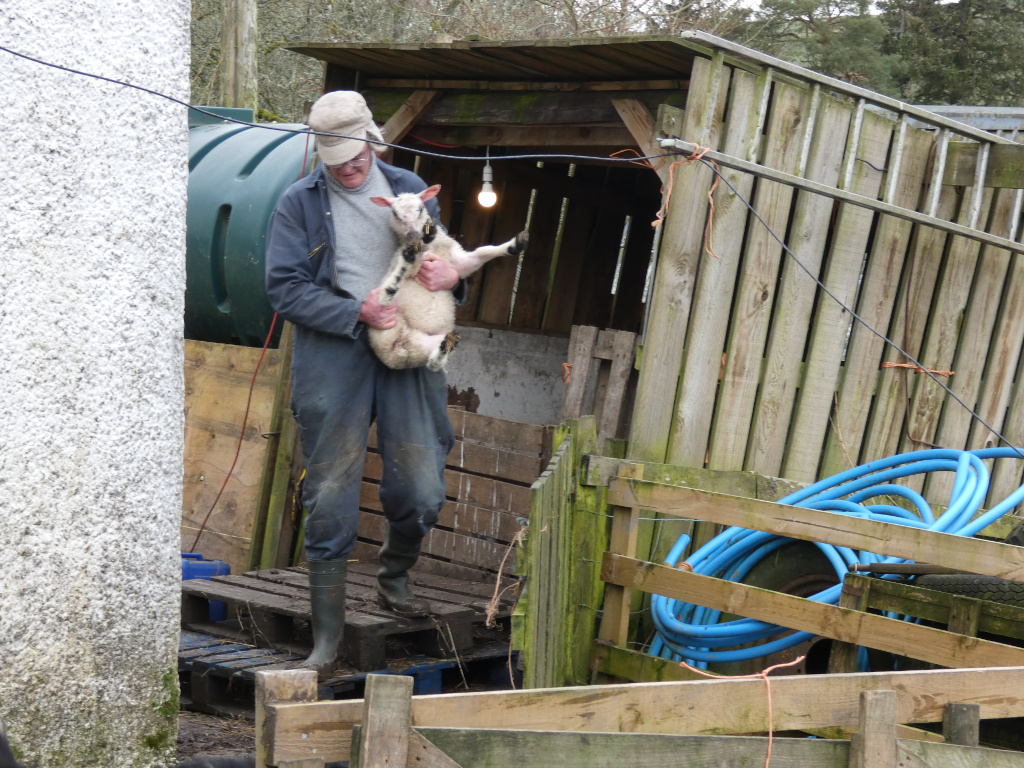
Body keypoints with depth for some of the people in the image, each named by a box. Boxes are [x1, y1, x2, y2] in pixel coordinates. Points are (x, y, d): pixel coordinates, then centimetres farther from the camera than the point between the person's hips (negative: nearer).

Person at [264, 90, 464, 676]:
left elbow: (445, 256, 23)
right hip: (333, 357, -2)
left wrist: (452, 276, -2)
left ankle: (394, 578, 30)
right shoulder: (299, 204, 4)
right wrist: (357, 312, -14)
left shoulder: (410, 190, 14)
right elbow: (286, 289, -4)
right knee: (331, 500, -2)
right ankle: (328, 637, 7)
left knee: (422, 493, -2)